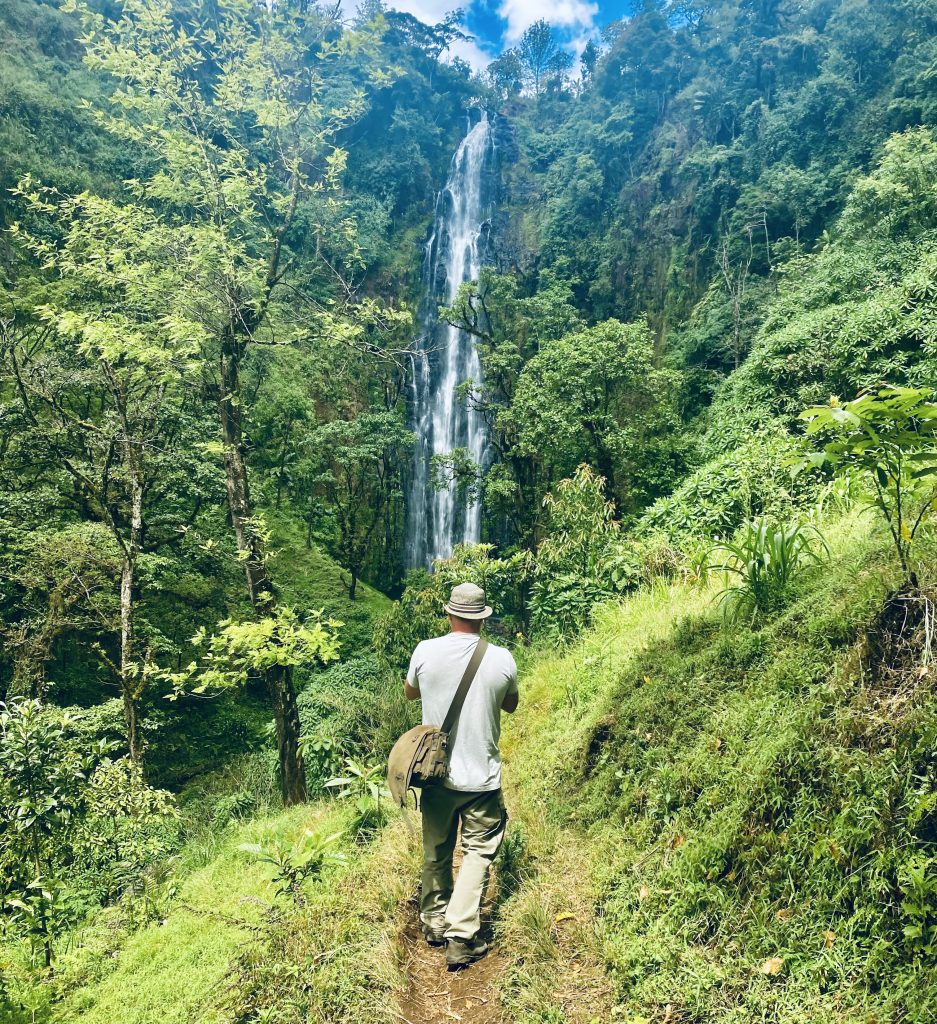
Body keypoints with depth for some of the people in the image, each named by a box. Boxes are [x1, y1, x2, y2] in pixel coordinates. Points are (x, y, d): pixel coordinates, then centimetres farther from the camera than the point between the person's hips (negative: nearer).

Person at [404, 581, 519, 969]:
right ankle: (460, 938, 5)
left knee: (435, 851, 19)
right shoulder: (502, 659, -12)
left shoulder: (425, 652, -11)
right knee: (478, 852, 11)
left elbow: (409, 693, 10)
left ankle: (434, 923, 34)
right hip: (482, 777, -2)